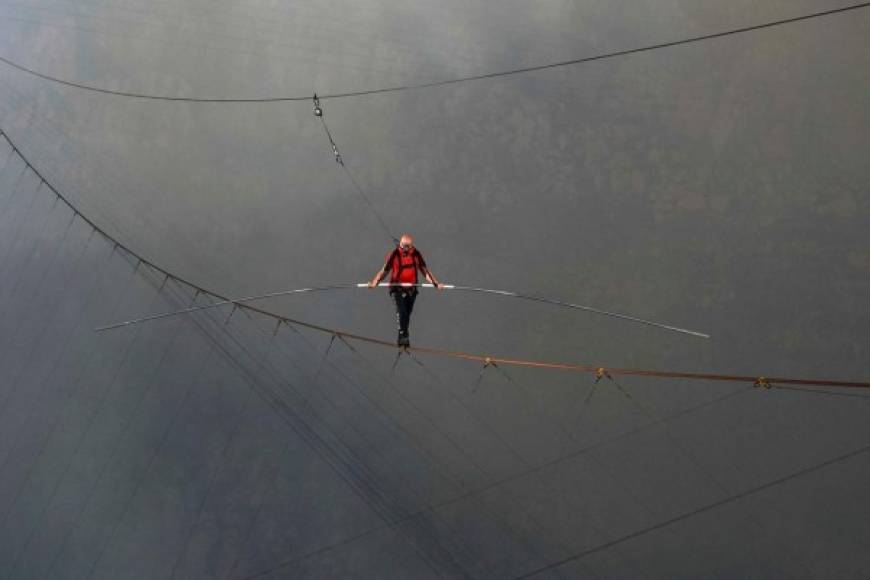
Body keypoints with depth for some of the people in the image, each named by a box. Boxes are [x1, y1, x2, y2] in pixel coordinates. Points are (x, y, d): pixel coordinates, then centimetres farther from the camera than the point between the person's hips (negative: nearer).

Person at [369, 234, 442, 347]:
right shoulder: (394, 255, -7)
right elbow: (384, 270, -6)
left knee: (407, 313, 9)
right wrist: (374, 282, -21)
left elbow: (424, 270, 9)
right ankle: (403, 335, -19)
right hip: (398, 288, -3)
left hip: (411, 288, 3)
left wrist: (435, 283, -1)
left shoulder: (416, 254, 2)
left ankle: (403, 338, 22)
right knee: (401, 311, -20)